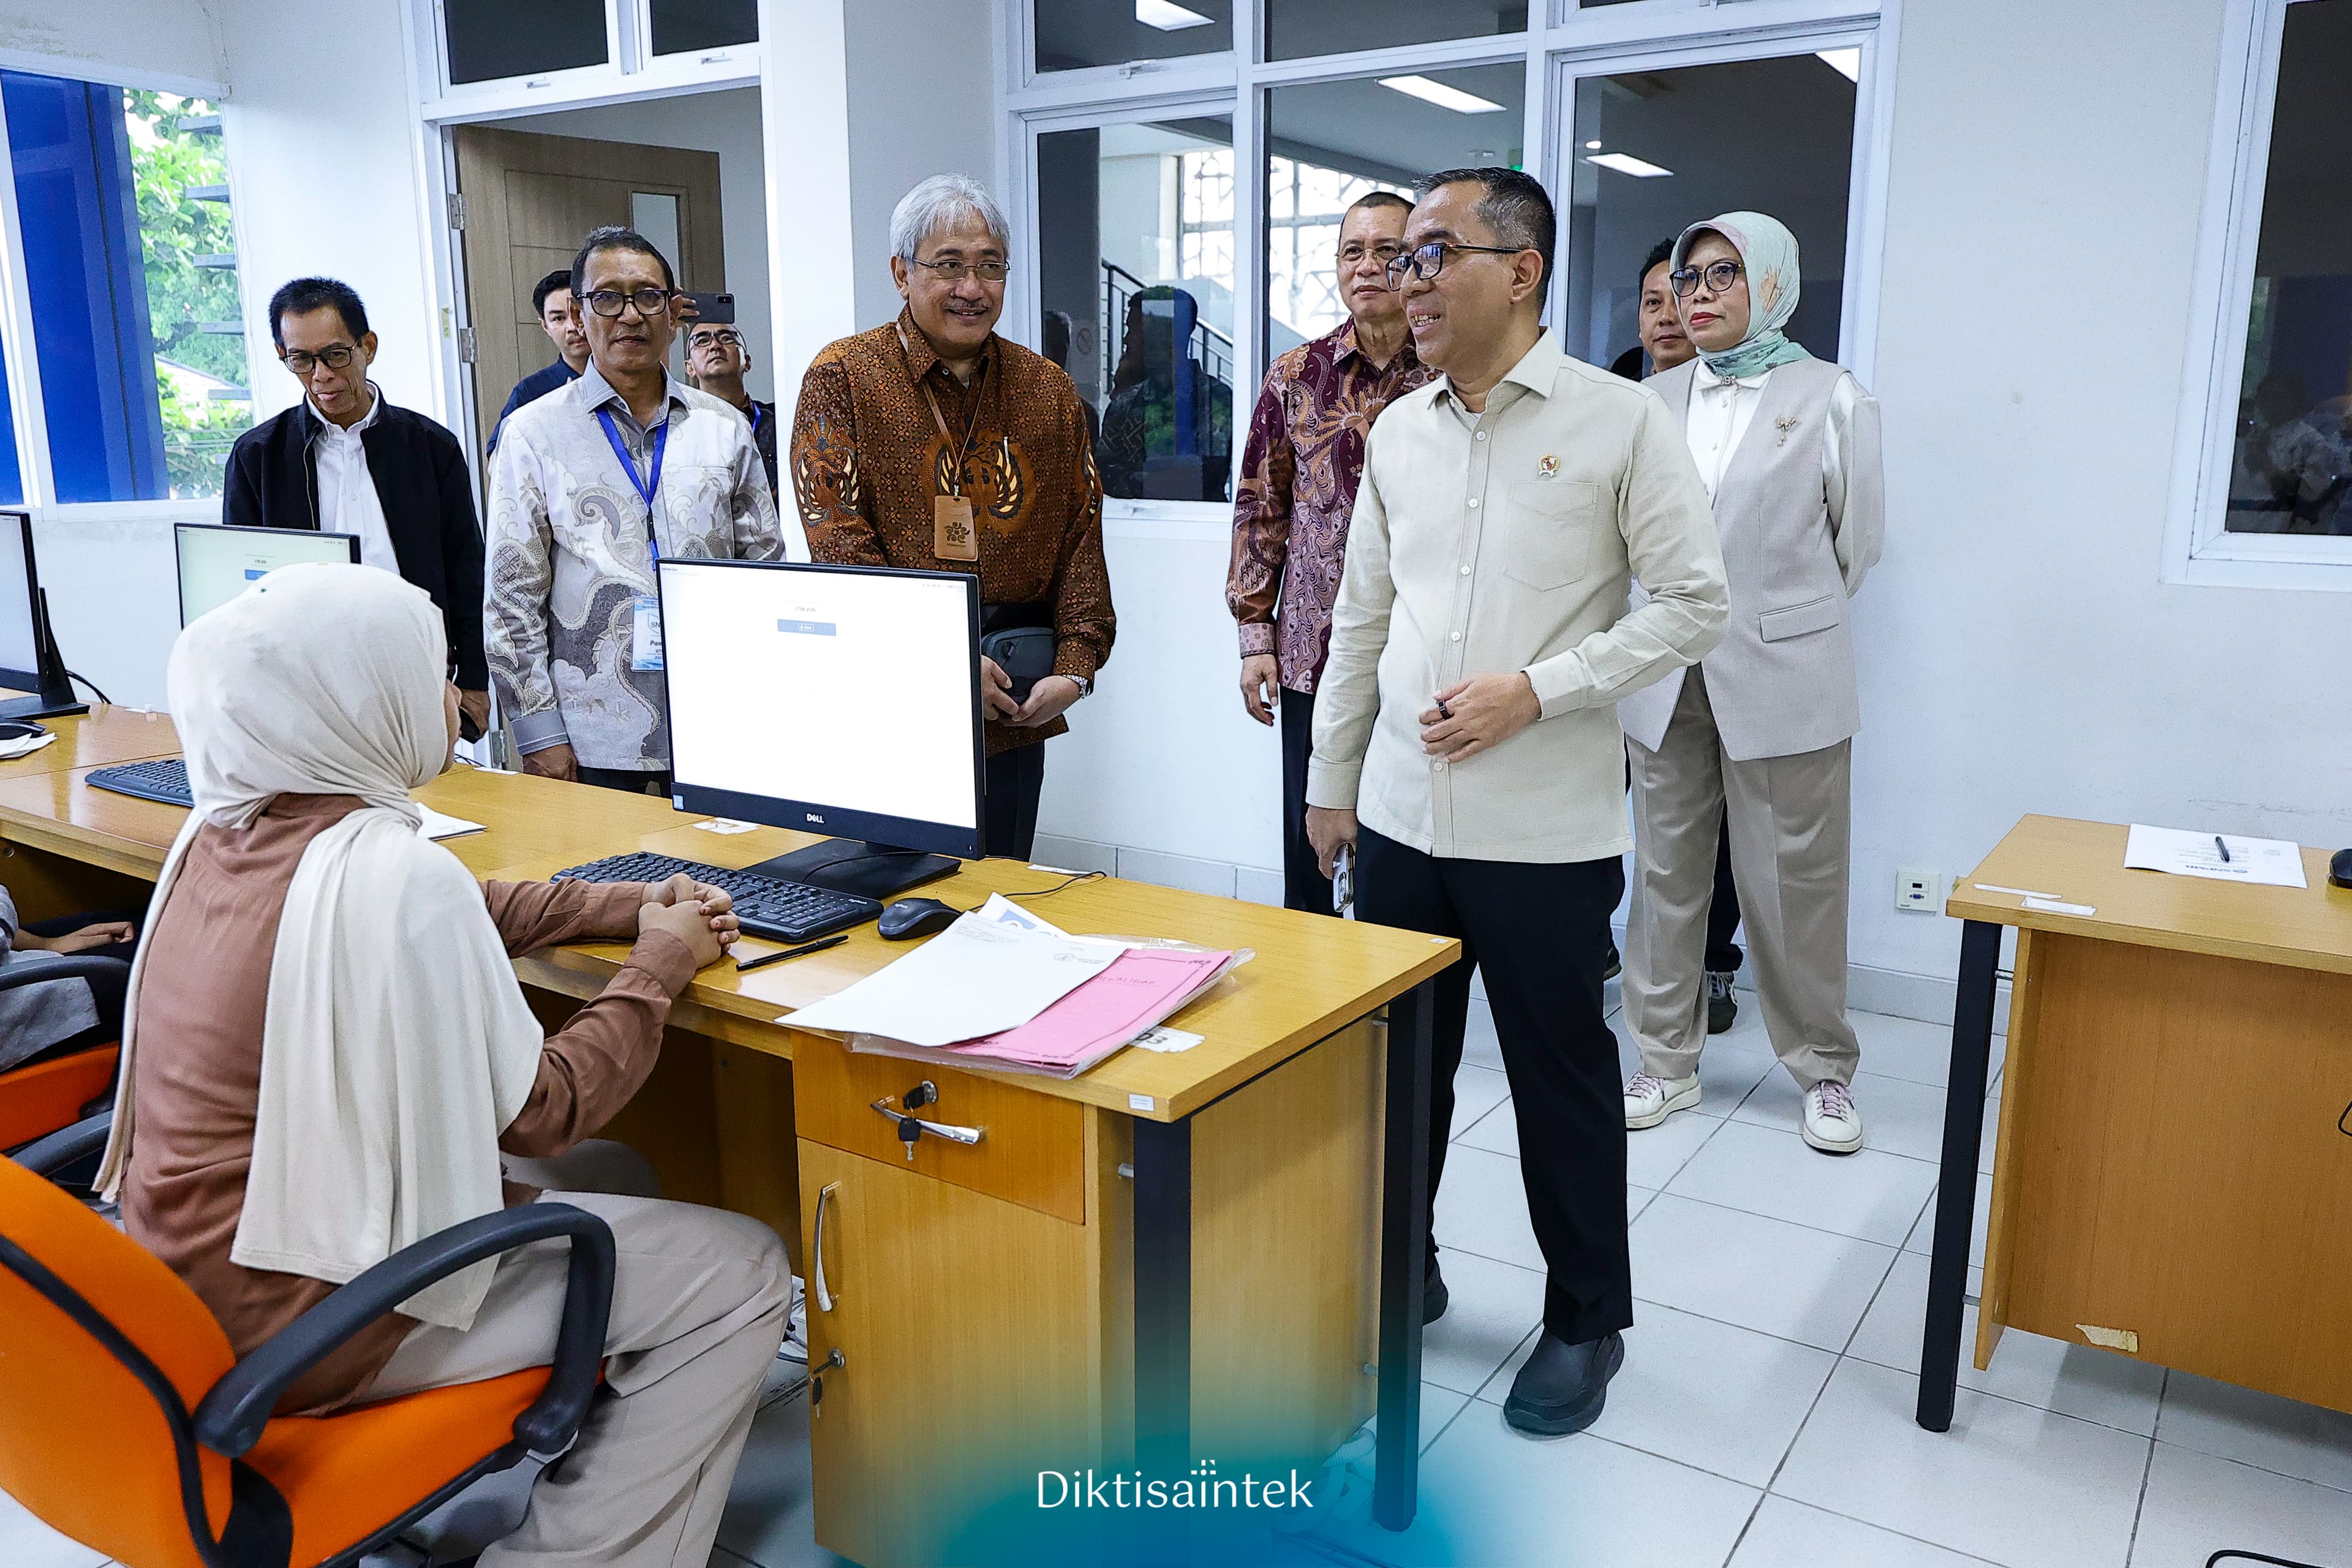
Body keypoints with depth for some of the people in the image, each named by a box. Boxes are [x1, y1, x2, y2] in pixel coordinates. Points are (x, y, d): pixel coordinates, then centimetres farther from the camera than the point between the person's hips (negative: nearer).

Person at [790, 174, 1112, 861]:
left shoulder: (1047, 389, 10)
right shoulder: (843, 377, -2)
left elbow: (1080, 537, 7)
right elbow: (839, 541, -11)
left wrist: (1075, 666, -5)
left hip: (1014, 710, 4)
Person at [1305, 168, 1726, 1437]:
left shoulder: (1620, 421, -6)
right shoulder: (1399, 431, 8)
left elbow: (1693, 603, -7)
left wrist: (1536, 691, -16)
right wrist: (1331, 782, 15)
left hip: (1545, 832, -4)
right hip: (1402, 818, 5)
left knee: (1560, 1078, 9)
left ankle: (1584, 1320, 29)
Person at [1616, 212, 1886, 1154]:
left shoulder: (1831, 398, 0)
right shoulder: (1653, 400, 10)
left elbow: (1858, 538, 7)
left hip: (1783, 679, -3)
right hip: (1668, 677, 3)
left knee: (1795, 882, 2)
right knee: (1667, 872, 8)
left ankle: (1824, 1068, 21)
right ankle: (1666, 1061, 21)